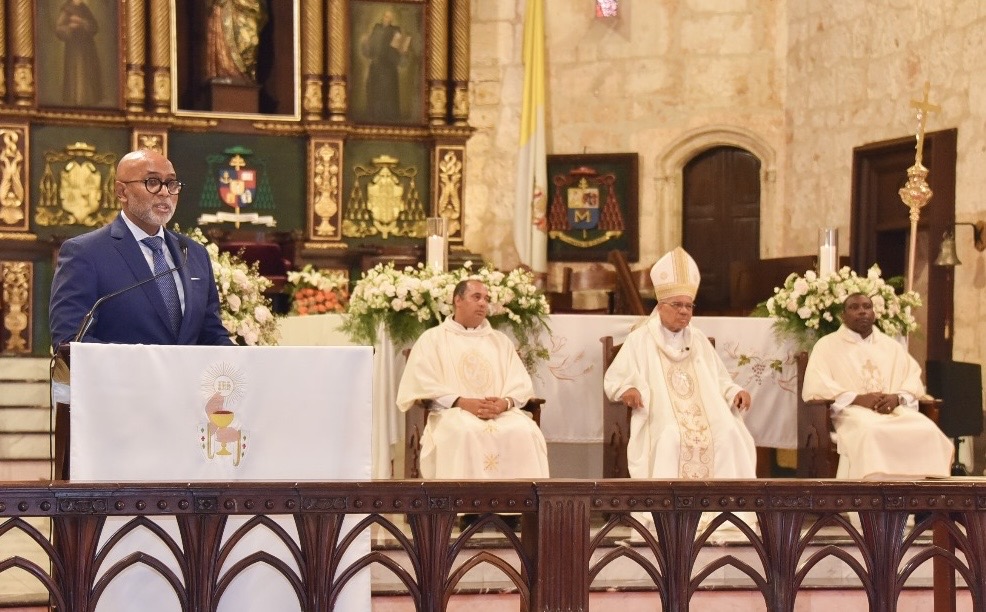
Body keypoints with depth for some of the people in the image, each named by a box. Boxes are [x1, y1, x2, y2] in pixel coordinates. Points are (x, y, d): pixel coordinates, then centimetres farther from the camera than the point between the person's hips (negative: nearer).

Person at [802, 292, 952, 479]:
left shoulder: (892, 346, 25)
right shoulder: (827, 345, 9)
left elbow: (914, 379, 16)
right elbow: (814, 387, -5)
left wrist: (897, 398, -7)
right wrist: (858, 398, -15)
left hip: (895, 411, 4)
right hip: (851, 412, -4)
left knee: (928, 431, -26)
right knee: (870, 432, -39)